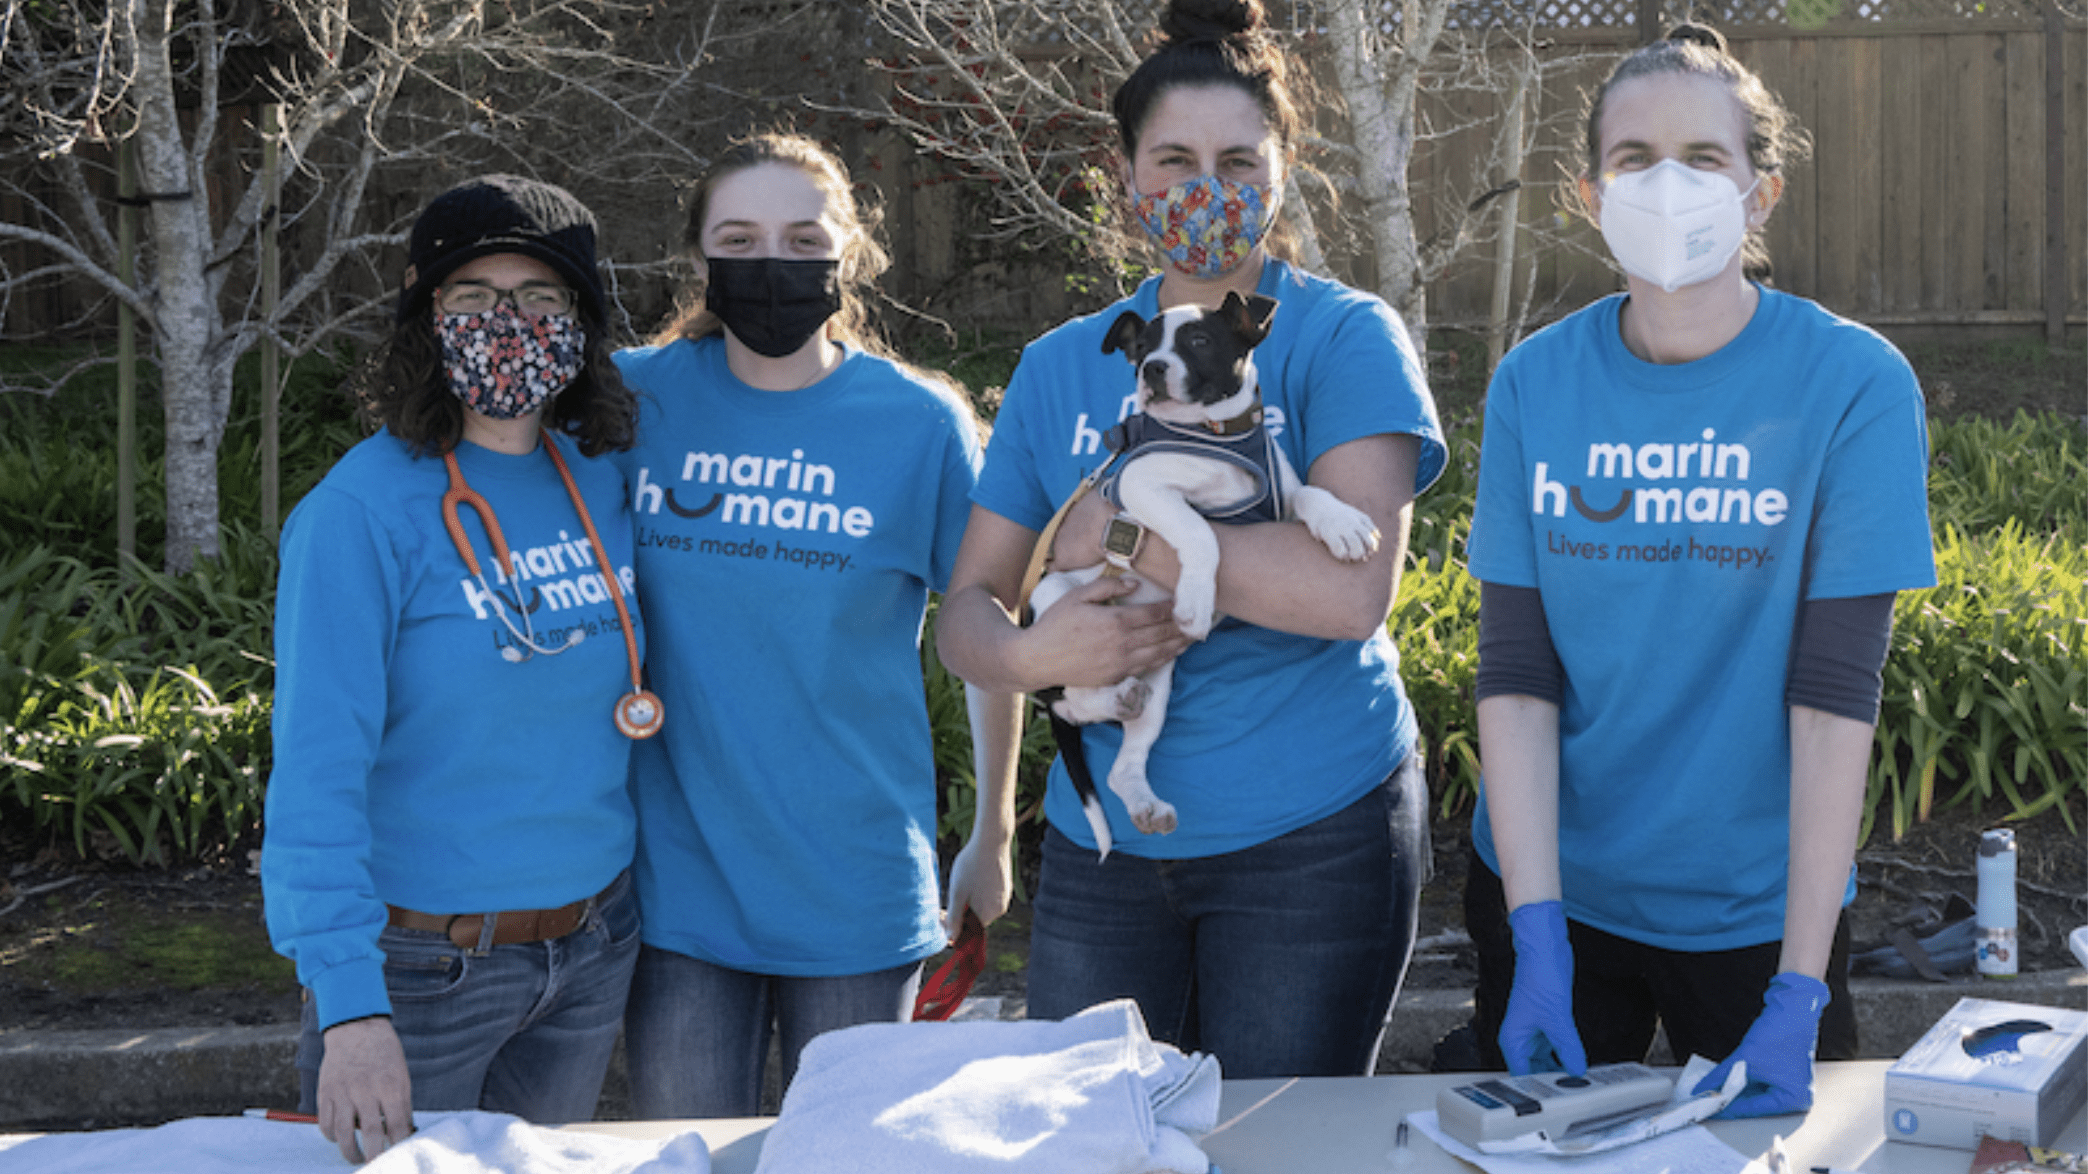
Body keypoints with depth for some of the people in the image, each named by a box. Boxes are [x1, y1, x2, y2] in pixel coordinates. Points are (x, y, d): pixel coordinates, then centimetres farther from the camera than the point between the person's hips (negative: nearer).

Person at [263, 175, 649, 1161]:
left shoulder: (603, 485, 2)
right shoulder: (363, 511, -16)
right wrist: (351, 1010, -30)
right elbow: (316, 772, -21)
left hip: (592, 952, 5)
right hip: (421, 963, -5)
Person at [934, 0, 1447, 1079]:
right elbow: (966, 614, 9)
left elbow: (1352, 586, -20)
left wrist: (1116, 536, -15)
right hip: (1102, 842, 4)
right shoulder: (1061, 368, 8)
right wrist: (1031, 653, -15)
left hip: (1310, 836, -4)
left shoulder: (1344, 340, -5)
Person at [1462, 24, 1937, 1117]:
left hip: (1756, 907, -2)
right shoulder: (1534, 385, -5)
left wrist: (1799, 994, -20)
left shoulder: (1852, 384, -13)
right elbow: (1515, 674, -7)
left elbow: (1835, 692, -16)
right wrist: (1537, 939, -15)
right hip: (1550, 890, 2)